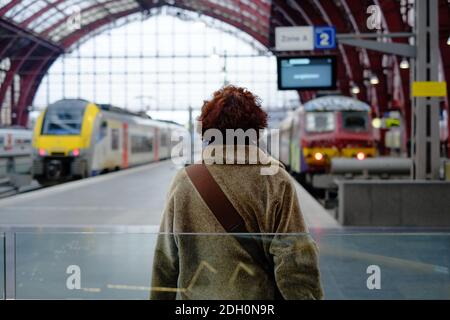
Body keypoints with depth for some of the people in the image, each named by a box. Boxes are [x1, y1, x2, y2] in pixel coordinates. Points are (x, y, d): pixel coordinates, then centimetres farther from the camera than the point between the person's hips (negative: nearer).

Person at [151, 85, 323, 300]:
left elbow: (164, 262, 4)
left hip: (194, 296, 2)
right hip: (258, 298, -2)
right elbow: (295, 262, -11)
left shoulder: (185, 180, -2)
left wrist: (161, 298, 14)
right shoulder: (276, 181, -8)